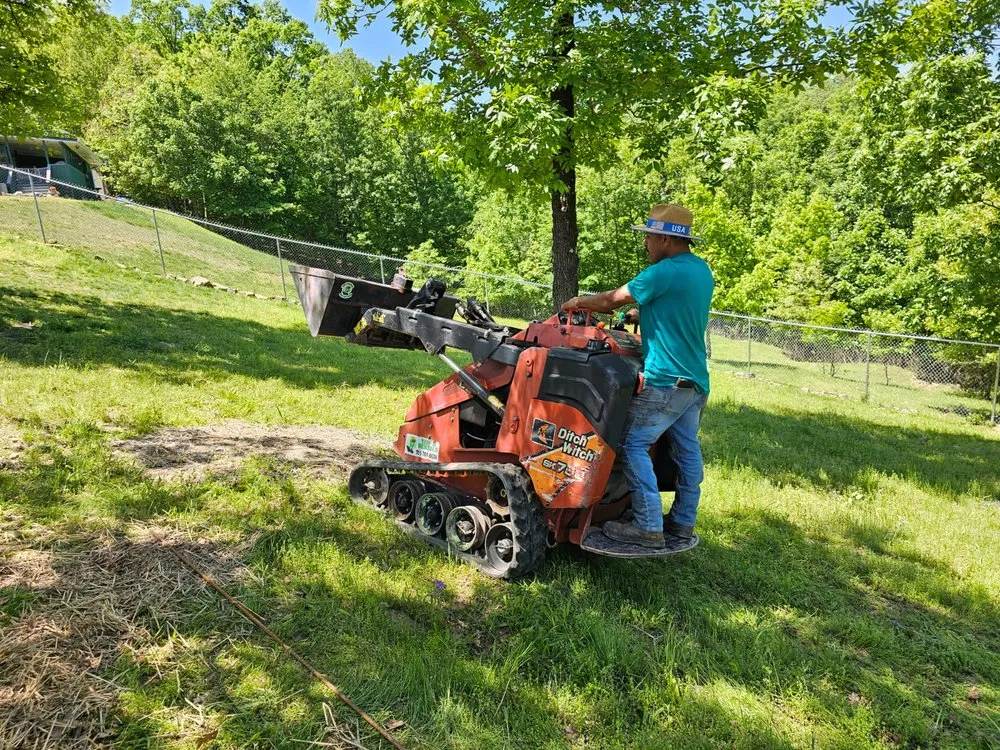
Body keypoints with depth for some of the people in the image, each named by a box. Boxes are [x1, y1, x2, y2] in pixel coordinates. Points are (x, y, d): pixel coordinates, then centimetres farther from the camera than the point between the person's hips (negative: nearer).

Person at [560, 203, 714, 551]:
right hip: (696, 380, 10)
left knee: (634, 445, -4)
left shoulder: (663, 273, -15)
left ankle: (648, 527, -4)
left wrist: (578, 302, 9)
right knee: (688, 451, 13)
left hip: (665, 379, -9)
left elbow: (612, 300, -7)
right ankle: (682, 527, 23)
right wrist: (639, 315, 15)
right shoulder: (702, 270, 12)